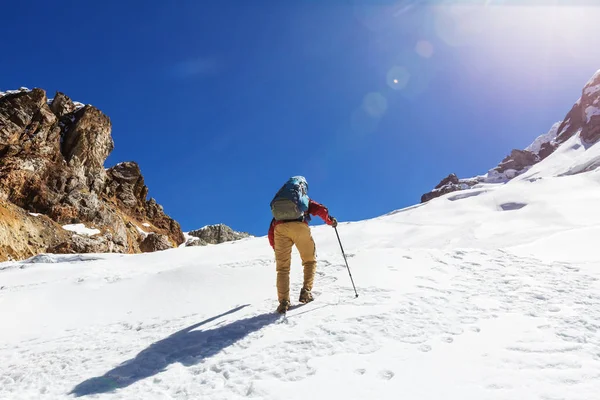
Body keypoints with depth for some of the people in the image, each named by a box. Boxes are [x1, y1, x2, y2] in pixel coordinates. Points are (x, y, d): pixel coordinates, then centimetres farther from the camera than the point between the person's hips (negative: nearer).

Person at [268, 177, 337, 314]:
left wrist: (275, 247, 39)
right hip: (299, 226, -2)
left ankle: (283, 302, -6)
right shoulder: (306, 200, 31)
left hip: (280, 228, 2)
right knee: (310, 261, 17)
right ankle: (306, 292, 4)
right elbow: (322, 210, 12)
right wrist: (330, 221, 29)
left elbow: (271, 231, 32)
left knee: (282, 267, 6)